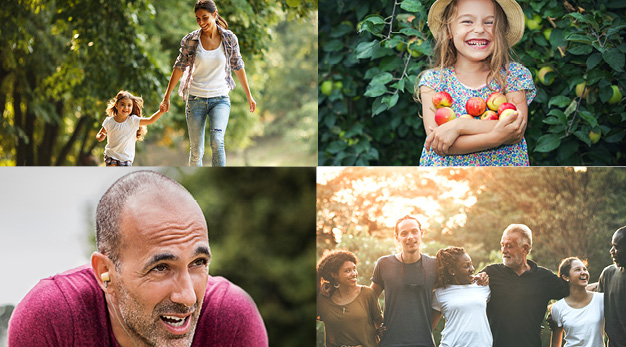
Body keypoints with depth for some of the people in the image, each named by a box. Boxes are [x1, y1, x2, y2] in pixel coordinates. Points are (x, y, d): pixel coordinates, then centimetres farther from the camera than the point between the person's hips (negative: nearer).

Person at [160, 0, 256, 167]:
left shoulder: (229, 38, -3)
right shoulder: (190, 40, -4)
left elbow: (238, 67, 8)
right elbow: (179, 67, 5)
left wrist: (249, 96, 13)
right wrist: (167, 96, 5)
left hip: (220, 99, -1)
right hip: (196, 100, 1)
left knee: (217, 142, -23)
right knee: (196, 151, 3)